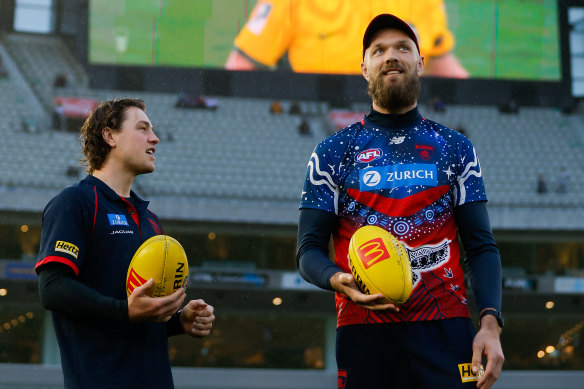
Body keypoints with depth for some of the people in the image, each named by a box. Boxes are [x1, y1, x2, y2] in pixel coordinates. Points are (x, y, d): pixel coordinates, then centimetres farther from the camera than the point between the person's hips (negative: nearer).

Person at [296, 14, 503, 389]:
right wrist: (339, 280, -16)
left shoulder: (455, 148, 12)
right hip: (364, 334, 0)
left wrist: (491, 323, -8)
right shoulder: (333, 152, 9)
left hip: (445, 329, 1)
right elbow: (310, 249, 7)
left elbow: (482, 246, 7)